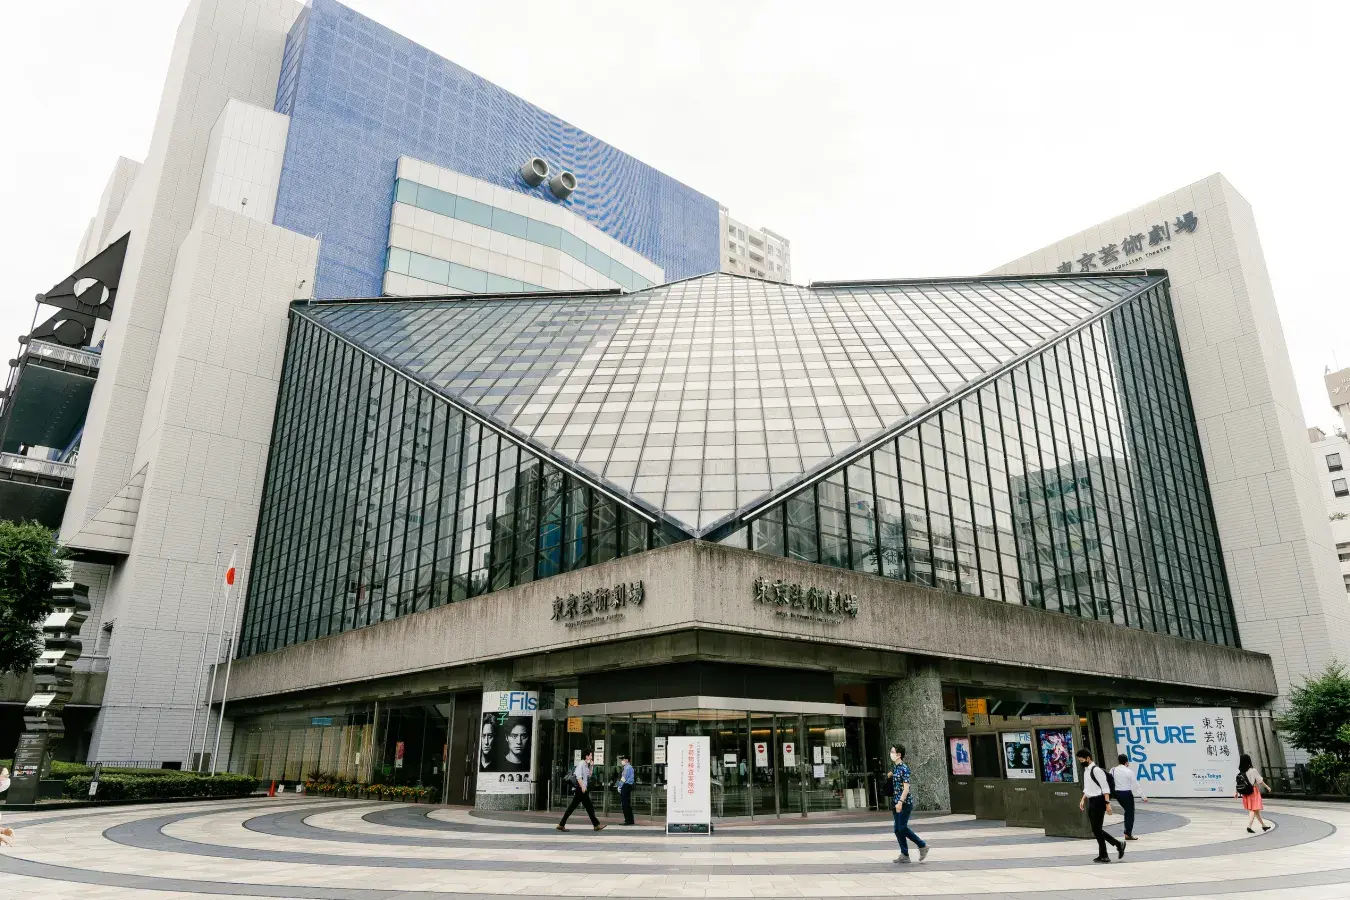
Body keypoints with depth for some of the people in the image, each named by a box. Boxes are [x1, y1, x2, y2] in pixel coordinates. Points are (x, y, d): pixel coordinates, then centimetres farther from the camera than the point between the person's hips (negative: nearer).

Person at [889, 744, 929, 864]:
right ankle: (904, 855, 12)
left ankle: (922, 846, 7)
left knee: (902, 828, -8)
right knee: (898, 829, 7)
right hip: (898, 802, 9)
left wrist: (900, 802, -24)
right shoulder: (895, 767, 11)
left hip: (905, 802, -9)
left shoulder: (904, 768, -14)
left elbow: (906, 787, -19)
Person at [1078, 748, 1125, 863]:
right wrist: (1083, 799, 12)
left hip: (1098, 801, -9)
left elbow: (1105, 787, -17)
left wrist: (1107, 803, -22)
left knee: (1096, 829, -4)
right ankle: (1118, 844, 22)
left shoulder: (1096, 770, -15)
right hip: (1091, 801, 9)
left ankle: (1103, 856, 7)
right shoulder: (1086, 770, 13)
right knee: (1096, 829, 10)